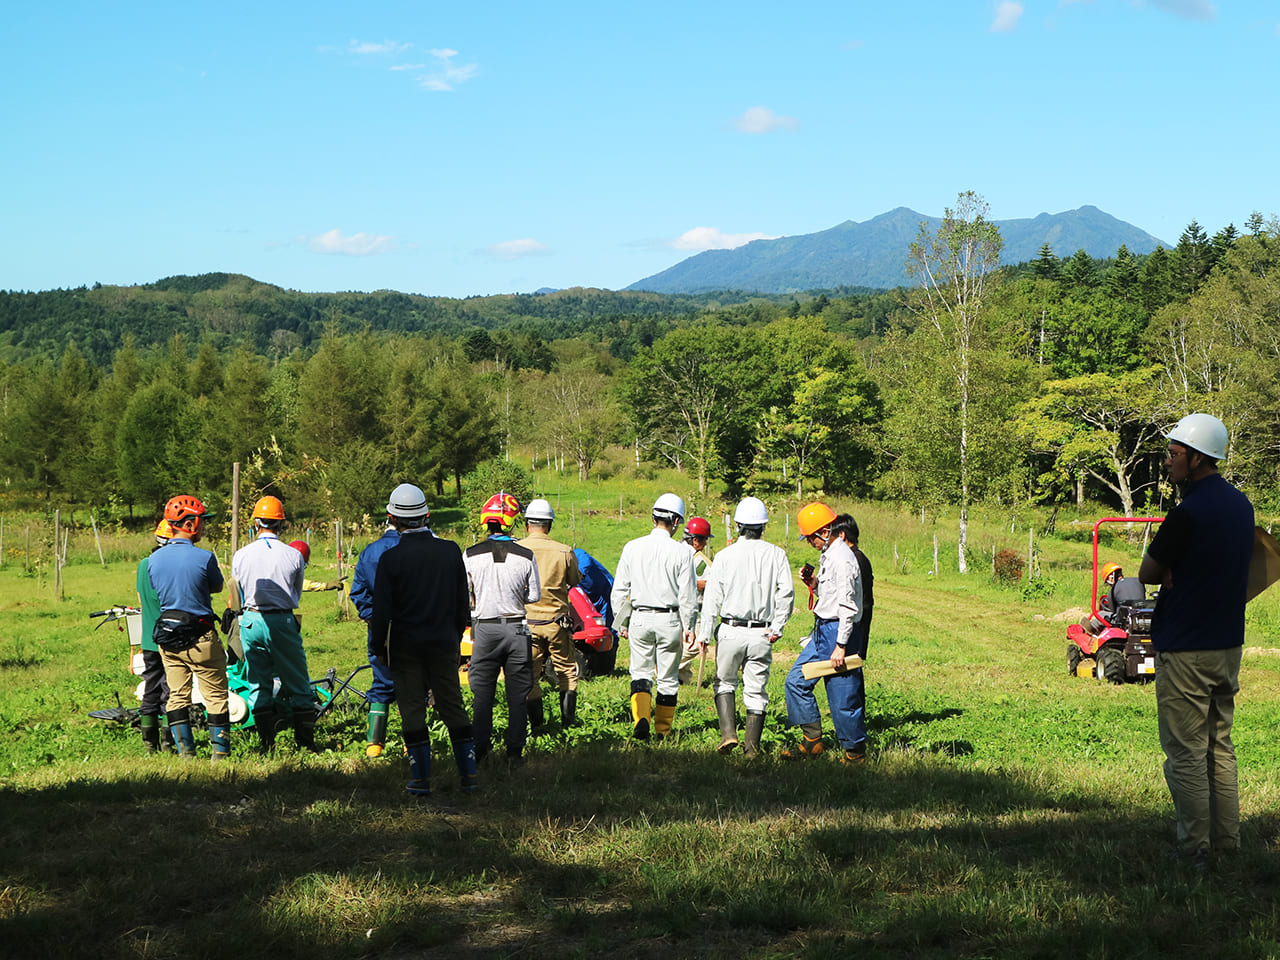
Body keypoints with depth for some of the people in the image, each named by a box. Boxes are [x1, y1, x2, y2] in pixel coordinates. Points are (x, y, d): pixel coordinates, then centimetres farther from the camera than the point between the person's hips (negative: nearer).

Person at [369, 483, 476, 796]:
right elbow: (463, 604, 6)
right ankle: (468, 775, 11)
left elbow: (381, 611, -9)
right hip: (444, 643, 3)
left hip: (406, 646, -3)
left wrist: (379, 647, 3)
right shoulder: (451, 551, -2)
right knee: (453, 707, 11)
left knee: (412, 711, 4)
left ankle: (421, 779, 5)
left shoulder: (390, 558, -11)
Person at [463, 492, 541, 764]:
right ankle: (515, 750, 8)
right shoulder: (526, 556, -7)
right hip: (516, 629, 0)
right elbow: (534, 595, 0)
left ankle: (480, 749, 8)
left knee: (482, 692, 9)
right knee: (518, 693, 8)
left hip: (484, 629, 0)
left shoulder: (470, 555, -6)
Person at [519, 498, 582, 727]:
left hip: (526, 622, 0)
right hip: (556, 621, 0)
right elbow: (575, 581, 8)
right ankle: (568, 719, 15)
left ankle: (537, 721, 9)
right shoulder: (564, 551, -7)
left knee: (530, 675, 9)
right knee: (567, 671, 15)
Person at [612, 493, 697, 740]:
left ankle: (640, 718, -11)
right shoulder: (682, 552, -9)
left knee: (640, 672, 10)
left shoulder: (632, 548, 0)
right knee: (668, 678, 10)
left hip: (639, 618, 2)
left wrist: (621, 622, 13)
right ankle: (663, 728, 16)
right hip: (669, 620, -2)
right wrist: (688, 625, 4)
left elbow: (619, 590, 4)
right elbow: (688, 594, -6)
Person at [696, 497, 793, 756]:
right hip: (762, 634, 1)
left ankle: (728, 733, 0)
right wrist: (777, 628, -1)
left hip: (730, 631, -1)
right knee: (756, 690, 8)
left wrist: (705, 634, 0)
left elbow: (712, 597, -4)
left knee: (724, 683, 17)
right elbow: (786, 593, -8)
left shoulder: (725, 555, -3)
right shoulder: (777, 554, 0)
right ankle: (752, 746, 6)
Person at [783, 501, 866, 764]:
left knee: (842, 698, -3)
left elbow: (847, 606, -22)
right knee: (796, 681, 11)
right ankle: (812, 742, 16)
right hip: (822, 631, 11)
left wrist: (841, 645, -23)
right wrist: (815, 581, 3)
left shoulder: (841, 559, -19)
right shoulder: (828, 555, 12)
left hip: (837, 631, -11)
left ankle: (856, 753, 9)